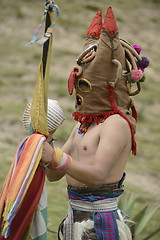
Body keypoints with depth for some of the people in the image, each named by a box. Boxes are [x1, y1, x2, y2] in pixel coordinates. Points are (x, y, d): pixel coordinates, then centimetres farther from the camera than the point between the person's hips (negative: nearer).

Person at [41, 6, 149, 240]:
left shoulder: (117, 124, -12)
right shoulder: (82, 125, 14)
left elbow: (98, 174, -25)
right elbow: (54, 175, 12)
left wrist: (57, 157, -36)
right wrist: (45, 145, -5)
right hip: (76, 221, 8)